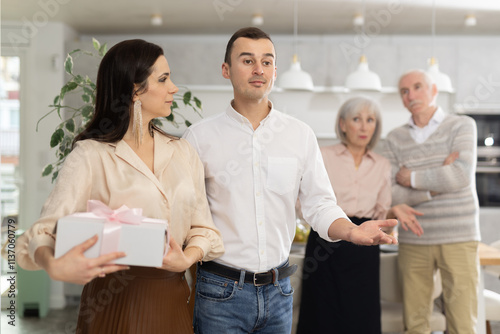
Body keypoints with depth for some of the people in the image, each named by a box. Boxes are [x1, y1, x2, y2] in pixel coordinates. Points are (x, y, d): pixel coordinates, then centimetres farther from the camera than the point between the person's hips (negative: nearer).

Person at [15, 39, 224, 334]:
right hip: (115, 302, -4)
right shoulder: (91, 156, -9)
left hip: (173, 301, 5)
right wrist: (55, 265, -38)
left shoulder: (182, 152, 8)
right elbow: (46, 230, -16)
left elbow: (202, 227, 8)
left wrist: (188, 258, -13)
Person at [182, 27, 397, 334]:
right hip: (220, 292, -3)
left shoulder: (301, 135, 5)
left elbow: (320, 204, 4)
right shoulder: (199, 136, -3)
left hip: (278, 290, 3)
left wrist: (351, 231, -15)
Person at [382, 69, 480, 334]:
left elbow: (462, 176, -14)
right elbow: (392, 195, -3)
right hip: (413, 240, 2)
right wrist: (438, 184, -10)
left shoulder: (462, 126, 2)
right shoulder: (395, 139, 8)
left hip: (458, 238, -2)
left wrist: (411, 178, -5)